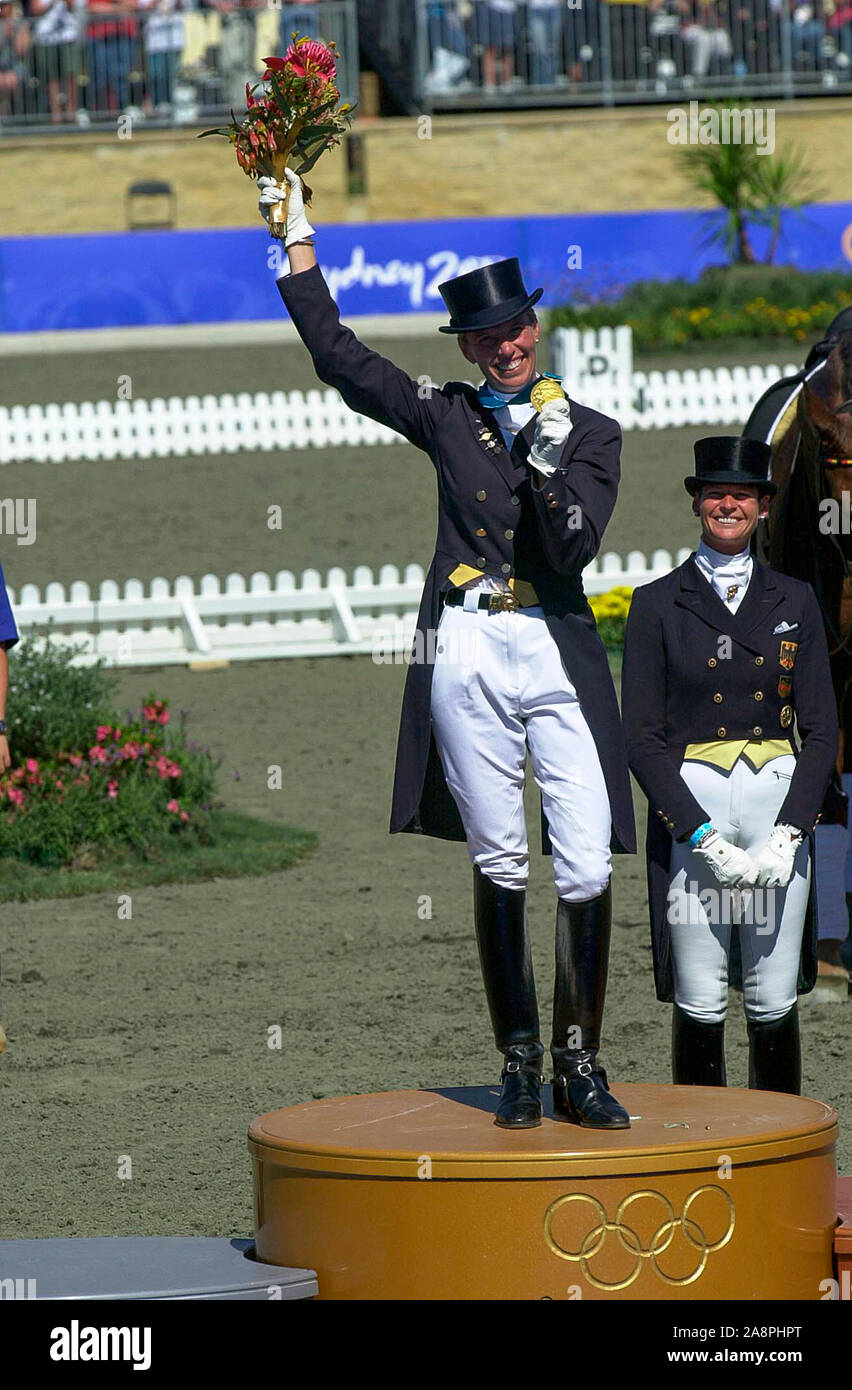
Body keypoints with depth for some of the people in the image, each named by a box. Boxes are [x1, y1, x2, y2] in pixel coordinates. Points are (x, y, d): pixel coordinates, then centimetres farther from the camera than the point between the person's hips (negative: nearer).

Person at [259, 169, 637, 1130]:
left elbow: (573, 551, -2)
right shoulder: (446, 418, 11)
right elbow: (337, 357, 8)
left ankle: (580, 1065, -3)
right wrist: (296, 238, 7)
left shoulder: (592, 434, 8)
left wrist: (550, 467, -17)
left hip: (560, 657, -1)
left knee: (587, 869, -9)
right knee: (498, 865, 2)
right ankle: (518, 1064, 8)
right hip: (469, 656, 1)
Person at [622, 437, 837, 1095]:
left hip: (780, 805, 2)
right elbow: (643, 738, -1)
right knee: (700, 1004, -3)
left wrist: (788, 833, -7)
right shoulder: (658, 604, 3)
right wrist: (703, 836, -12)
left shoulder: (794, 602, 10)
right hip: (689, 808, -2)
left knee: (774, 1003, 1)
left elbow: (821, 729, 7)